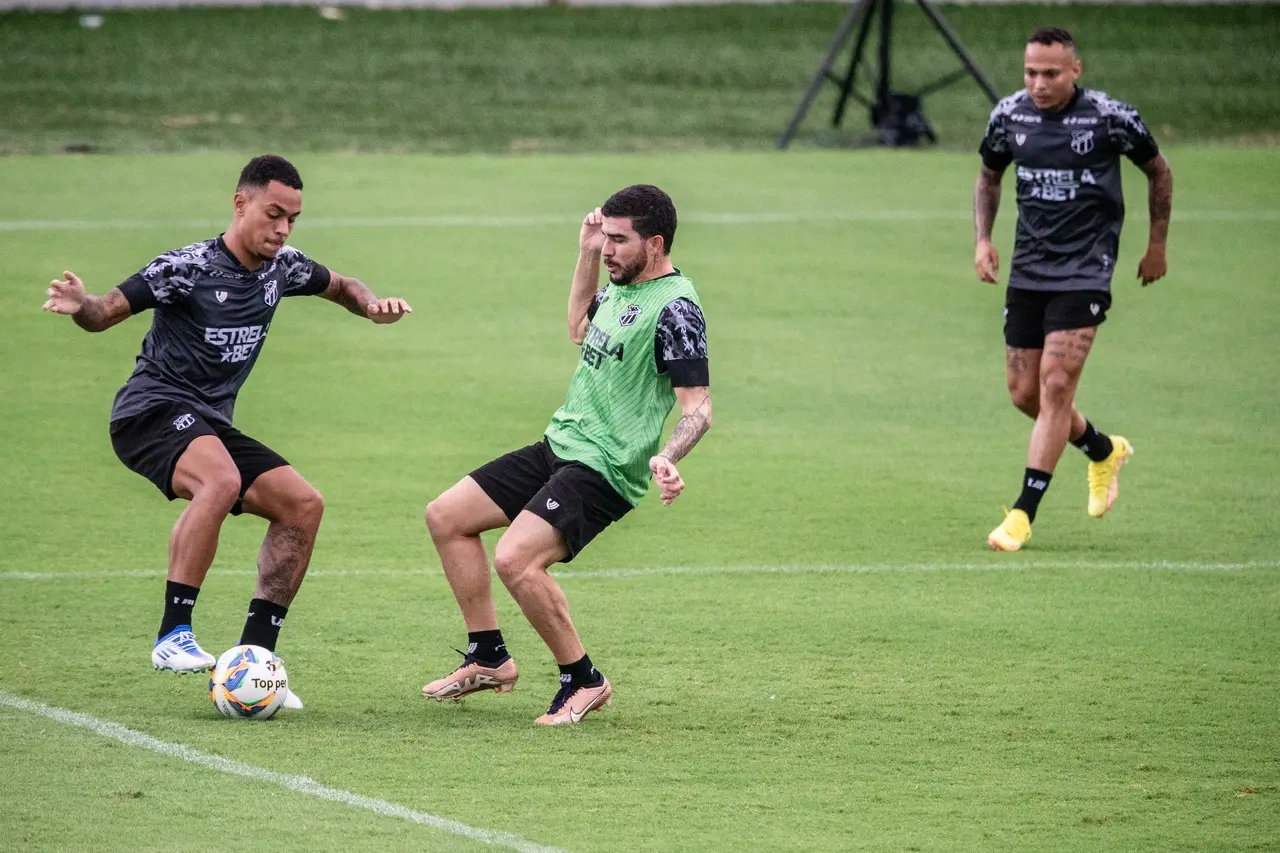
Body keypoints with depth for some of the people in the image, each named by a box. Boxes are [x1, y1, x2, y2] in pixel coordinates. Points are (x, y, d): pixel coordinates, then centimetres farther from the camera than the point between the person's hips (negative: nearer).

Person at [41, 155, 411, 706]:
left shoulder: (281, 267, 6)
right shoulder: (188, 268, -14)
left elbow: (339, 287, 26)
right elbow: (108, 312, -13)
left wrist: (372, 305, 3)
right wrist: (79, 305, -36)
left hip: (209, 425, 8)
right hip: (151, 409, -8)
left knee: (302, 505, -3)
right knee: (221, 480, -36)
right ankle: (173, 636, -32)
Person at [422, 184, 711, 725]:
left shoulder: (675, 308, -17)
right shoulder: (624, 286, 11)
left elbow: (698, 407, -21)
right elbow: (580, 329, 32)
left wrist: (668, 459, -39)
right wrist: (586, 254, 22)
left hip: (605, 471, -10)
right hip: (559, 447, 10)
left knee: (516, 558, -28)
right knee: (445, 517, 10)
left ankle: (584, 681, -9)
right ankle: (488, 659, 18)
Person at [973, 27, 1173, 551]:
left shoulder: (1110, 118, -11)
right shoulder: (1009, 116, -1)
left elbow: (1158, 172, 6)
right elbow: (989, 176, 19)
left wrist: (1157, 246, 10)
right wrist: (983, 240, 6)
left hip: (1084, 272, -5)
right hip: (1027, 272, 5)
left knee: (1055, 386, -14)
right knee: (1025, 394, 7)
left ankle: (1023, 513, -10)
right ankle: (1103, 450, 36)